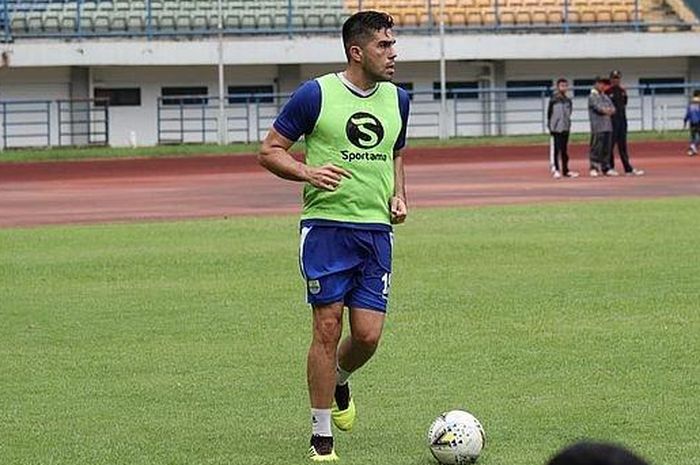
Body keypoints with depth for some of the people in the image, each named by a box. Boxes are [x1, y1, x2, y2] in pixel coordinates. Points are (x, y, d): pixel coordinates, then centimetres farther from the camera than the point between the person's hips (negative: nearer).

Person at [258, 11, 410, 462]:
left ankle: (339, 380, 33)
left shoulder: (397, 99, 11)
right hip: (326, 226, -4)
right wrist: (308, 172, -18)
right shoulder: (316, 95, -6)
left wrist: (399, 196, 9)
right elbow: (269, 150, -1)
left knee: (368, 334, -2)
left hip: (377, 229, 4)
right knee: (328, 327, -6)